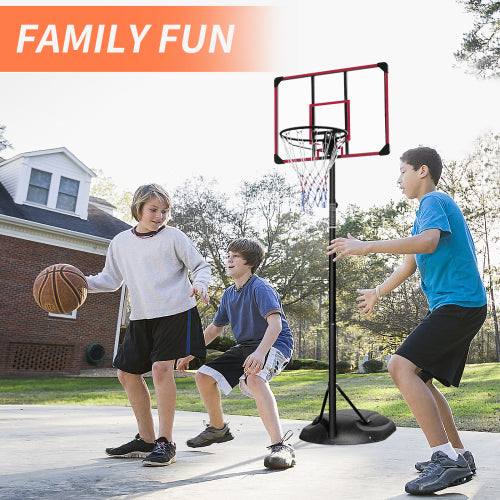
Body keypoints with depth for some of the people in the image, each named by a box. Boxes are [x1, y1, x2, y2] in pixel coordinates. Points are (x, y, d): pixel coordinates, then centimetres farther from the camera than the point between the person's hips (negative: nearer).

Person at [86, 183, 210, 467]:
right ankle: (146, 440, 22)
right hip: (141, 317, 6)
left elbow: (201, 266, 2)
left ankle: (166, 442, -7)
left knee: (161, 368, -19)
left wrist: (200, 284, -19)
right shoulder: (121, 242, 12)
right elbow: (111, 280, 16)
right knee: (127, 373, 8)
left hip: (175, 312, -6)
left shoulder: (173, 236, -1)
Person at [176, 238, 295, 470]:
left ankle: (280, 446, -41)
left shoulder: (260, 289, -17)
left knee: (255, 379, -39)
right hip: (244, 347, 9)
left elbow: (275, 323, -31)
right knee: (204, 375, 5)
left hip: (274, 345, -9)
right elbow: (214, 328, 20)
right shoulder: (229, 294, 9)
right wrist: (189, 354, 19)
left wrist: (260, 352, -48)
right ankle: (218, 428, 28)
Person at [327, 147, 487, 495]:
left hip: (458, 303, -10)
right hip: (463, 308, 10)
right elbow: (411, 264, 31)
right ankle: (460, 456, 20)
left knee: (402, 366, -21)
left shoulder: (433, 200, -5)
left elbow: (428, 242, -27)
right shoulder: (435, 206, 25)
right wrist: (378, 292, 39)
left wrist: (367, 247, -26)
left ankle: (445, 458, -19)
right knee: (420, 380, 13)